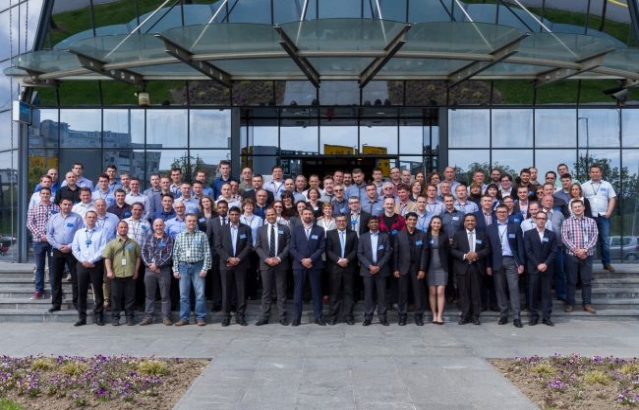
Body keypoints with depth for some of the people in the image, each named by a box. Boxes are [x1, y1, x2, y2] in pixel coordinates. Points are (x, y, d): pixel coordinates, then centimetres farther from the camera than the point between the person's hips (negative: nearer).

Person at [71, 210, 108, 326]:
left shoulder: (101, 233, 1)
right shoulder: (79, 233, 12)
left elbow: (103, 250, -7)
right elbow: (75, 249, 7)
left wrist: (91, 261, -14)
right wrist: (83, 261, -6)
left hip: (96, 265, -3)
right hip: (82, 265, 3)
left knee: (98, 291, 2)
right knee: (81, 292, 5)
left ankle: (98, 317, 10)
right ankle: (81, 317, 12)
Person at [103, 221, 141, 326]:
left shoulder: (133, 243, 9)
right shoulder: (112, 243, 6)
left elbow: (138, 257, 11)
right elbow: (107, 258, 1)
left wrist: (136, 271, 3)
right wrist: (109, 271, -10)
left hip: (130, 274, 1)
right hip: (116, 274, -1)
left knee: (130, 297, 5)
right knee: (115, 297, 5)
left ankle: (129, 317, 13)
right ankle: (115, 318, 12)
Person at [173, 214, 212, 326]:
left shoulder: (202, 235, 1)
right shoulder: (179, 236, 7)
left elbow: (207, 253, -2)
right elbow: (175, 254, 8)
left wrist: (205, 268, -8)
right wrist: (175, 270, 2)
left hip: (198, 266, -2)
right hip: (183, 266, 2)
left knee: (200, 293, -1)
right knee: (184, 294, 5)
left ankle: (200, 317, 7)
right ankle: (184, 318, 13)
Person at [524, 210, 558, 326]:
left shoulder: (552, 234, 9)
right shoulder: (528, 234, 5)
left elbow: (554, 251, 2)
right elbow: (528, 251, -3)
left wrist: (546, 264, -11)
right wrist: (537, 264, -12)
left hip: (547, 268, 1)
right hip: (533, 268, -1)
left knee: (546, 293, 2)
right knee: (533, 293, 0)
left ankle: (546, 317, 5)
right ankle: (534, 316, 5)